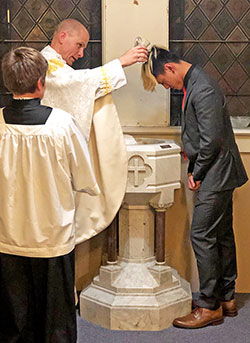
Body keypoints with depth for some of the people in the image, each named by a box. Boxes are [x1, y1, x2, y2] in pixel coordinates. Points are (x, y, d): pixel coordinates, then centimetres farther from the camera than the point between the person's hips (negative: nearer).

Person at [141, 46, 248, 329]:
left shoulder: (202, 90, -20)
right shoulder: (193, 84, 13)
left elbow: (211, 139, -23)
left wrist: (196, 175, -12)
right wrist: (195, 170, 10)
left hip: (216, 175, -11)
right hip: (218, 175, 11)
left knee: (202, 236, -7)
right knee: (221, 236, 15)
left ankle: (209, 306, 4)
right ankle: (226, 299, 26)